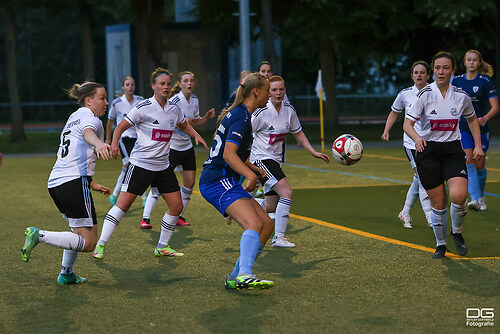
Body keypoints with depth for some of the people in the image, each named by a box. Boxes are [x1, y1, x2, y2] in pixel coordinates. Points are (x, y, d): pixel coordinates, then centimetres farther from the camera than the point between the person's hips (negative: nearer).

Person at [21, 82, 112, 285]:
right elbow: (87, 132, -30)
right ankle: (40, 236, -17)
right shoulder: (89, 116, -3)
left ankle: (66, 274, 29)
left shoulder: (74, 116, 25)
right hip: (74, 183, -10)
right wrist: (100, 144, -52)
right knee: (88, 242, -8)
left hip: (55, 184, 10)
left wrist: (92, 185, 39)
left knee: (79, 231, 27)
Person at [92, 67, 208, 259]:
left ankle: (162, 247, 18)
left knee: (176, 206, 3)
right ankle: (100, 245, -3)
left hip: (163, 166, 6)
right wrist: (114, 144, -24)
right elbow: (121, 126, -7)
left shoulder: (174, 109, 6)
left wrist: (196, 135, 9)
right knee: (123, 204, -11)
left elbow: (184, 125, 27)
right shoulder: (144, 108, -11)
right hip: (140, 163, -6)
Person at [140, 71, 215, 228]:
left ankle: (179, 216, 17)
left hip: (187, 147, 7)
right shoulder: (174, 101, -16)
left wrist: (206, 117, 2)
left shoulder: (194, 100, 6)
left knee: (190, 182, 4)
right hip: (171, 146, -7)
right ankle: (145, 218, -6)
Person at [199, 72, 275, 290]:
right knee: (254, 224, -28)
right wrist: (250, 175, -35)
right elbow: (228, 154, -24)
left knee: (267, 224, 5)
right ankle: (244, 275, -44)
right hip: (218, 182, -10)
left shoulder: (239, 114, 20)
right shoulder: (241, 117, -12)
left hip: (225, 182, 10)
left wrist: (255, 169, 25)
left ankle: (235, 278, 5)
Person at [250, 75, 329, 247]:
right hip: (262, 158, -8)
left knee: (271, 207, 9)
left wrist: (314, 152, 8)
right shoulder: (262, 112, -16)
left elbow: (298, 134, 16)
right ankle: (278, 237, -16)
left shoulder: (289, 110, 3)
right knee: (286, 192, -23)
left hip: (276, 160, 8)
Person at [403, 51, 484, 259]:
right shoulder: (425, 94, -8)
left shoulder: (461, 96, -1)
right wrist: (417, 138, -32)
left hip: (453, 150, 1)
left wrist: (477, 145, 10)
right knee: (438, 203, -1)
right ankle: (441, 244, 22)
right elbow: (407, 123, -12)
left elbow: (472, 119, 18)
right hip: (428, 150, -1)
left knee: (458, 196, -20)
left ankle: (457, 233, 9)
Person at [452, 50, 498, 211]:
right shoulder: (457, 81, 4)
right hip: (463, 128, 1)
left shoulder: (485, 81, -6)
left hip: (481, 128, -1)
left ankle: (481, 197, 29)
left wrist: (485, 118, -27)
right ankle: (474, 199, -20)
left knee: (480, 166, 5)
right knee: (468, 161, -15)